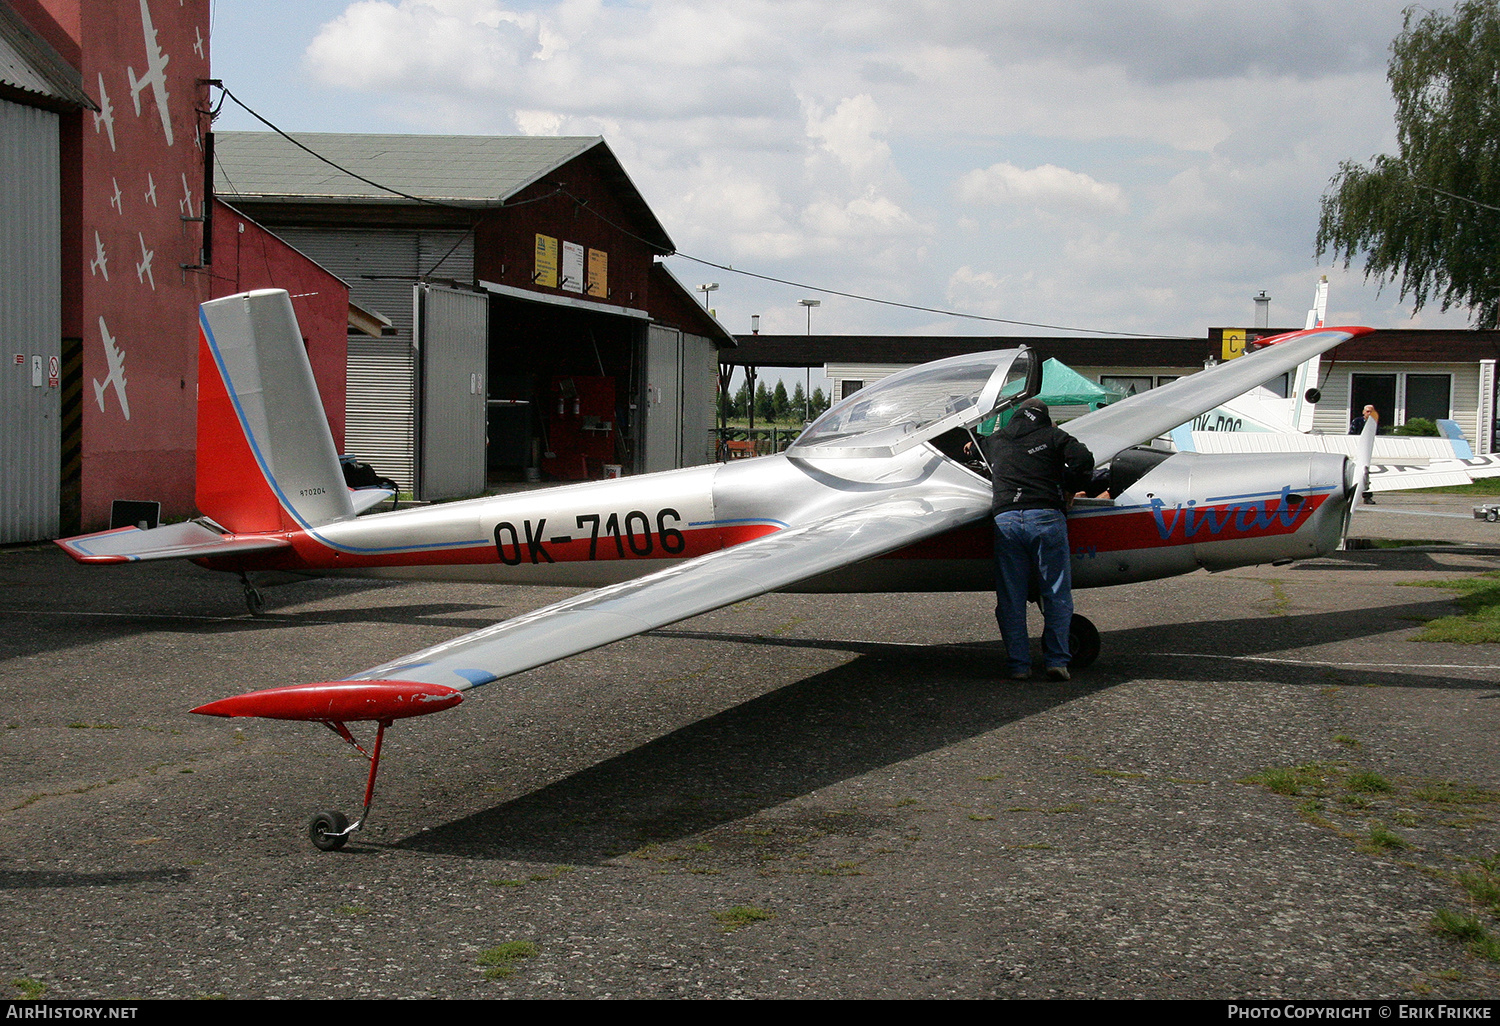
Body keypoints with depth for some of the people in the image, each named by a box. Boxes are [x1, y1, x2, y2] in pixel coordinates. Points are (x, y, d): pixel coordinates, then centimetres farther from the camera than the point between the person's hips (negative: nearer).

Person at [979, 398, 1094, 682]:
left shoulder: (994, 441, 23)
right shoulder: (1053, 436, 13)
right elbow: (1083, 459, -1)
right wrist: (1068, 491, 11)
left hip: (1006, 519, 2)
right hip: (1046, 517, -2)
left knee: (1011, 599, 6)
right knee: (1057, 595, 5)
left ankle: (1018, 664, 5)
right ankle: (1056, 660, 1)